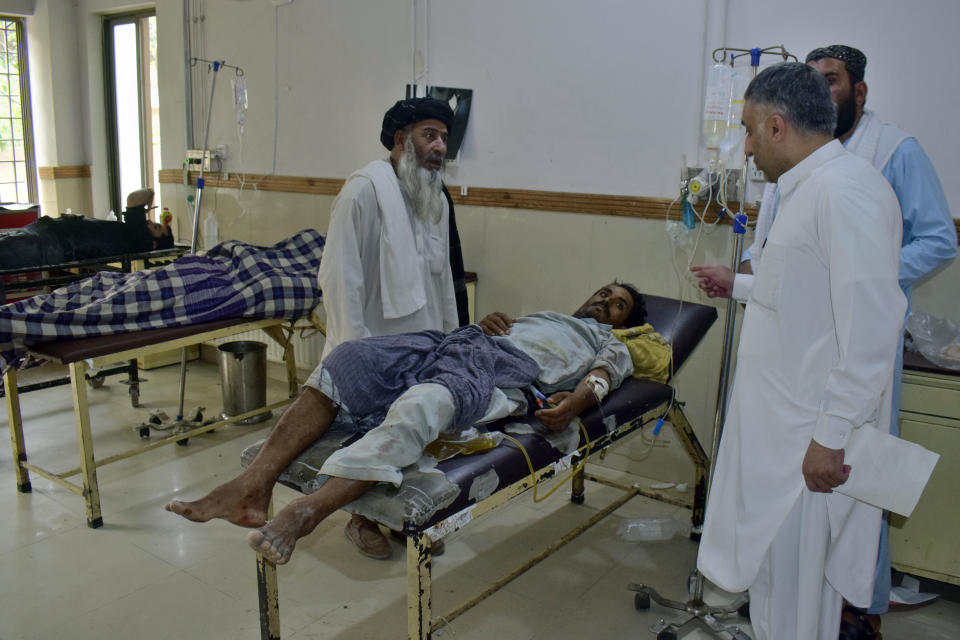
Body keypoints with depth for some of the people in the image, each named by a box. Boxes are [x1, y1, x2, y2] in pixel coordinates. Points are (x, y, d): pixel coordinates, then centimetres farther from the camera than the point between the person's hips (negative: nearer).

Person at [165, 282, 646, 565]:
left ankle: (308, 510, -54)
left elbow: (607, 372, 6)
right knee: (347, 357, -20)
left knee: (423, 402, -40)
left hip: (504, 369, -6)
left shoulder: (609, 346, 27)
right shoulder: (544, 315, 43)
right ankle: (253, 485, -31)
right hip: (459, 338, 6)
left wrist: (577, 398, -17)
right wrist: (486, 321, 8)